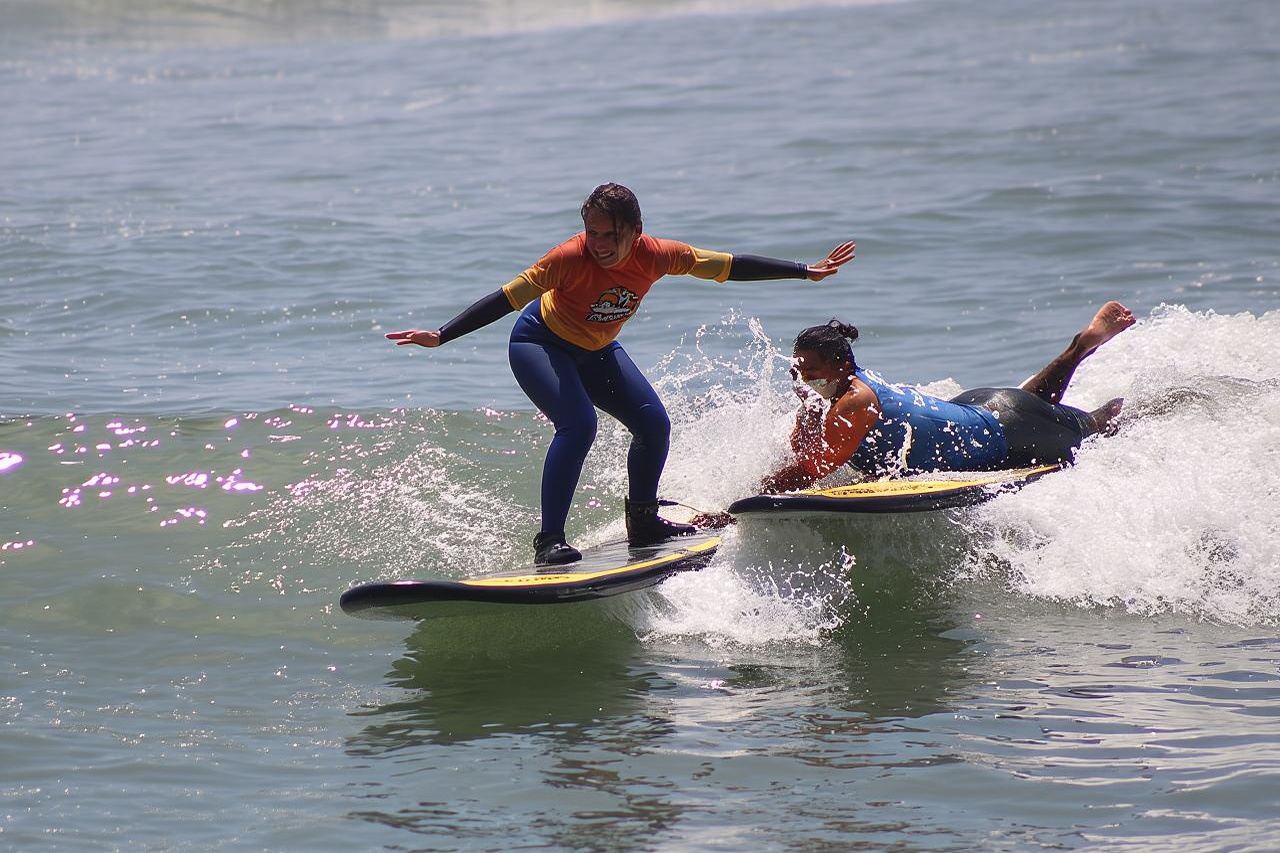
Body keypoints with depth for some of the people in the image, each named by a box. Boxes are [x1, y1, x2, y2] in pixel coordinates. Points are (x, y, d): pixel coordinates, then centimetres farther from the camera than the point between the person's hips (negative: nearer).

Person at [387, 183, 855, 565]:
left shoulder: (656, 256, -22)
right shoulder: (570, 258, -34)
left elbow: (732, 266, -13)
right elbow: (506, 298, -32)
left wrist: (806, 271, -10)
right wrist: (440, 336, -38)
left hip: (597, 350, 6)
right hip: (540, 344, -6)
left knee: (654, 423, -4)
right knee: (578, 425, -28)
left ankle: (642, 520, 21)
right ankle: (548, 541, -22)